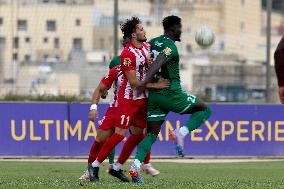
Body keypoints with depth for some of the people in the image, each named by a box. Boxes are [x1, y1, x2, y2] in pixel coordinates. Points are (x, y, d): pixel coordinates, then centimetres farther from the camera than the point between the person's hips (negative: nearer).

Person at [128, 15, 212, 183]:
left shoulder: (153, 42, 12)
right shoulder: (171, 46, -13)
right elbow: (158, 62, -28)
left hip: (154, 94, 7)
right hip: (171, 93, -7)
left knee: (152, 133, 9)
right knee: (205, 110, 9)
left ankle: (136, 166, -10)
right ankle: (181, 134, -11)